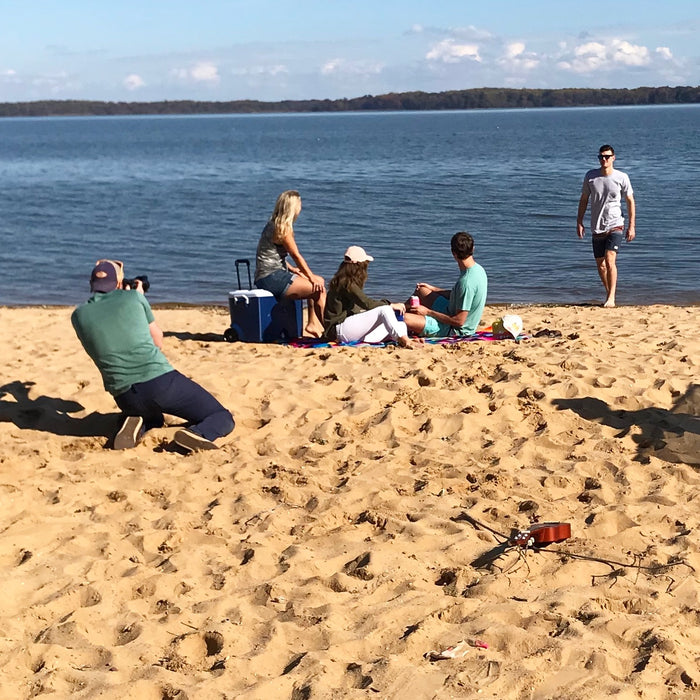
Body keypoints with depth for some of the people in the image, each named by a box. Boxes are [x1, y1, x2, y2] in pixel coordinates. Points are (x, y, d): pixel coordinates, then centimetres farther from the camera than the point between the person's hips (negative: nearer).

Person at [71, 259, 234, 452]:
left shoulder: (78, 316, 9)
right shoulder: (133, 297, 5)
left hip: (125, 398, 4)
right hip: (160, 381, -3)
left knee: (153, 417, 40)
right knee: (222, 418, 9)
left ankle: (136, 426, 5)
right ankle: (197, 434, -24)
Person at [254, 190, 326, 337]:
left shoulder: (273, 225, 15)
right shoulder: (282, 228, -14)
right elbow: (296, 255, -12)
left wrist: (292, 269, 11)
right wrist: (312, 277, -6)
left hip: (275, 275, 10)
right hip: (272, 279, -10)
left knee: (320, 281, 16)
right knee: (319, 289, -14)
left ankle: (312, 323, 14)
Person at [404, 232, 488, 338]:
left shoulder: (467, 282, -31)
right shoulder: (478, 269, -1)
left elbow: (459, 321, -28)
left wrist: (428, 312, -20)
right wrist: (432, 288, 14)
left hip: (454, 330, -10)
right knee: (421, 290, 22)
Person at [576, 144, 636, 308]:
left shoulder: (622, 177, -5)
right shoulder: (590, 176, 1)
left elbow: (630, 202, 2)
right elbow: (583, 200, 11)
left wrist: (631, 226, -1)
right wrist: (579, 222, 6)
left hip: (615, 226, -4)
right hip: (597, 227, 4)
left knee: (610, 260, -19)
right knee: (600, 264, 10)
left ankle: (611, 298, -17)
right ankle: (609, 293, 28)